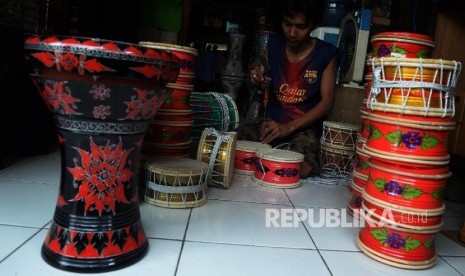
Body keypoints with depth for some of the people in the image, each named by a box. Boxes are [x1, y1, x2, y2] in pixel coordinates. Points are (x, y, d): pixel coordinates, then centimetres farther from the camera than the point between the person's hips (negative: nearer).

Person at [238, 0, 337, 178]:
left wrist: (289, 127, -17)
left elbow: (326, 102, -7)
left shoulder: (325, 53, -6)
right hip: (270, 121, 2)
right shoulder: (274, 45, 2)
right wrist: (256, 79, -9)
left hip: (304, 127, -2)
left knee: (301, 169, -31)